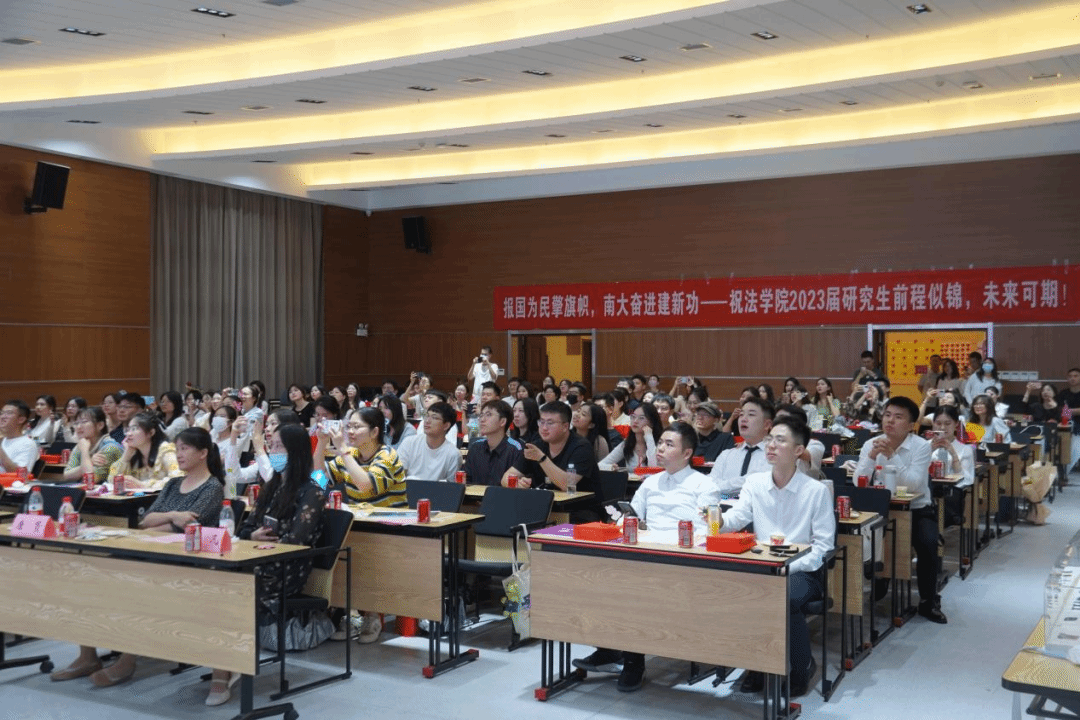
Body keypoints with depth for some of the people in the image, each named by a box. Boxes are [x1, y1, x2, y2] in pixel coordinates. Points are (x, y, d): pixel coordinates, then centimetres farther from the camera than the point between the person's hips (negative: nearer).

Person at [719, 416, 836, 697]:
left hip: (801, 571, -4)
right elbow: (737, 517, -6)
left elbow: (823, 546, -6)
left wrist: (788, 568, -19)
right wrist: (720, 521, -31)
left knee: (786, 599, -34)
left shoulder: (816, 491, -5)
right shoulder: (755, 483, 7)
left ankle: (802, 668, -6)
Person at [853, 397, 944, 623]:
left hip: (916, 509, -2)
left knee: (928, 544, -26)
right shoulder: (871, 444, -2)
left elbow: (914, 485, -23)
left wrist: (892, 456, -31)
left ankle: (928, 602, -5)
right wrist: (872, 456, -26)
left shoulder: (921, 446, -10)